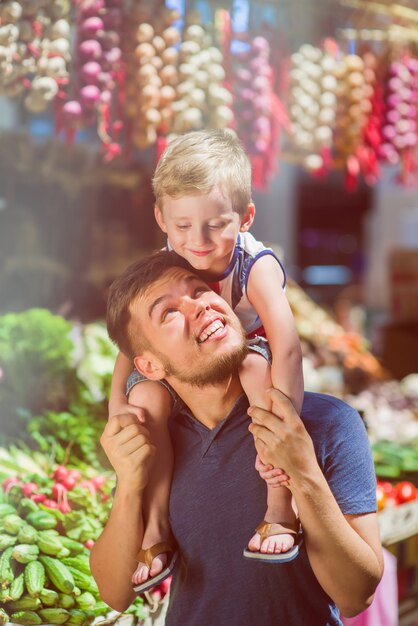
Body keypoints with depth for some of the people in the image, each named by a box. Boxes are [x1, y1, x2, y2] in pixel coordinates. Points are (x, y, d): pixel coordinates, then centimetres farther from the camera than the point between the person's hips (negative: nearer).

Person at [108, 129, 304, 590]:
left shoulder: (256, 267, -27)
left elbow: (286, 345, -37)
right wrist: (118, 403, -20)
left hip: (242, 363, -3)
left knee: (258, 368, -37)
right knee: (146, 392, -28)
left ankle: (280, 510, -28)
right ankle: (156, 528, -15)